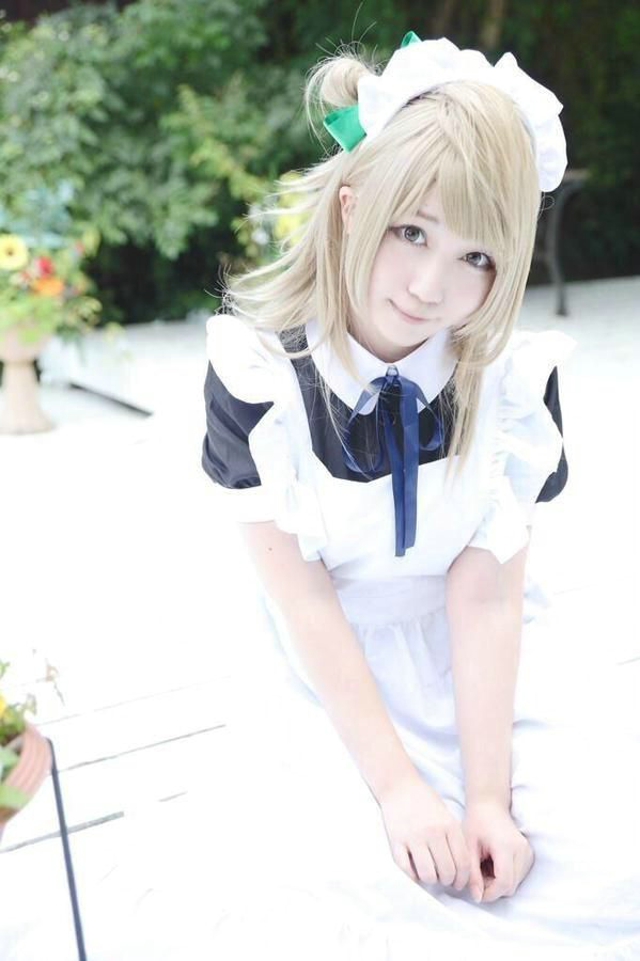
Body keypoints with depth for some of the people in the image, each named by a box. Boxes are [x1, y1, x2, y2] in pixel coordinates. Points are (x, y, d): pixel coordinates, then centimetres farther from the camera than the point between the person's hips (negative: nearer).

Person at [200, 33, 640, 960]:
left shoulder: (516, 377, -16)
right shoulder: (258, 372, -20)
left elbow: (484, 594, -17)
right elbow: (303, 596, -19)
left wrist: (489, 796, -21)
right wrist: (399, 786, -20)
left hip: (477, 649, 2)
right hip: (328, 665, -1)